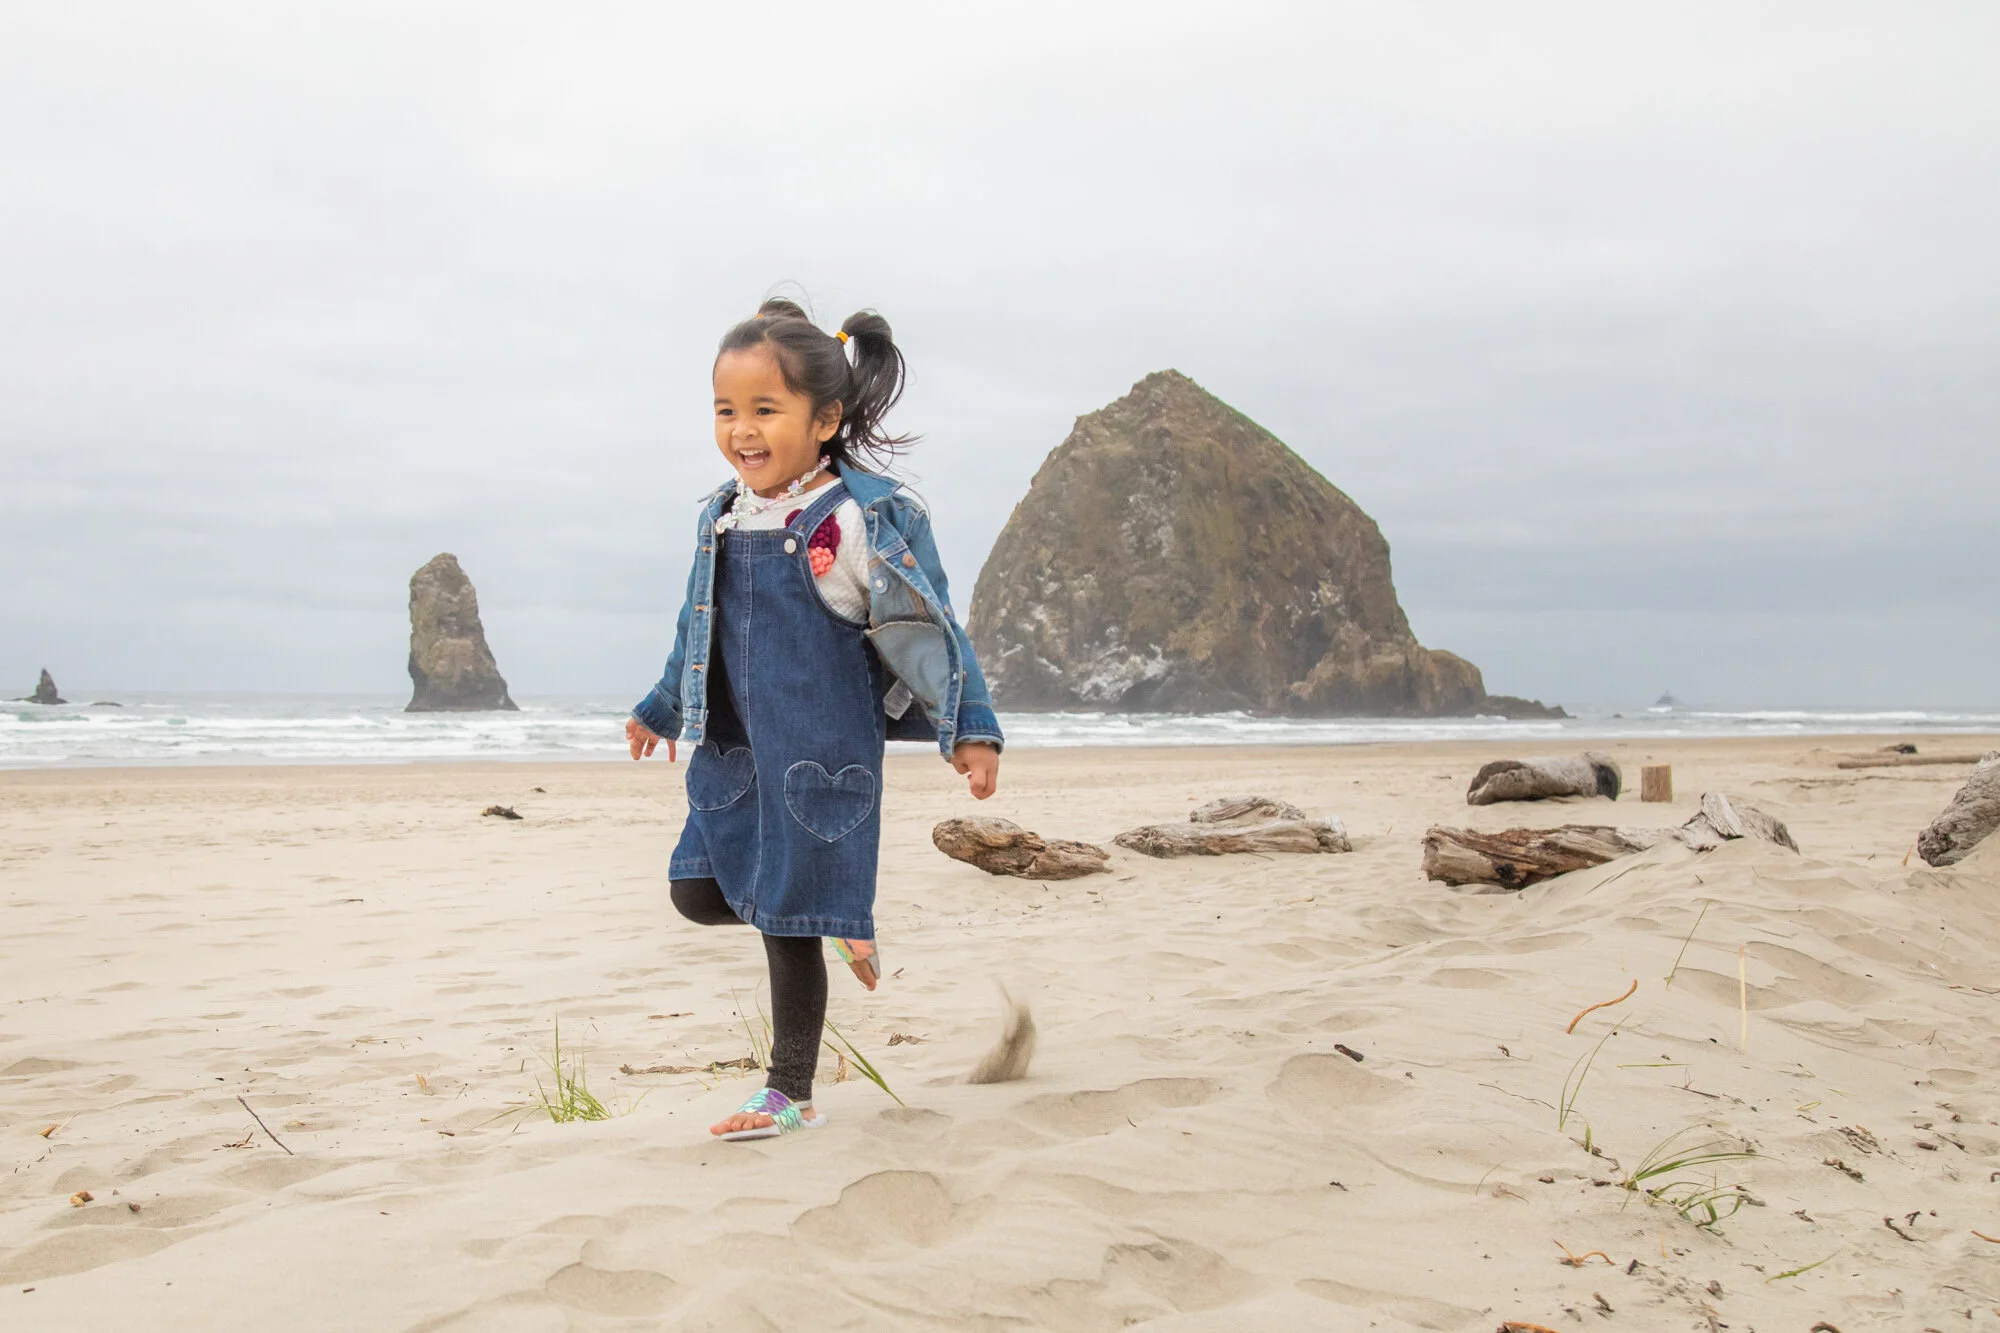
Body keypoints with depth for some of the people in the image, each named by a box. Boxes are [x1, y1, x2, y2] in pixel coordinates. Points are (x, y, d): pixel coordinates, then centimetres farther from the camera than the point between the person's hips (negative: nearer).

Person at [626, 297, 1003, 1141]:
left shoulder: (863, 518, -14)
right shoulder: (722, 517, 7)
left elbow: (929, 628, -12)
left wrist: (971, 729, -17)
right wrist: (663, 710, 32)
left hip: (820, 756, -7)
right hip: (731, 754, 7)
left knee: (790, 927, 0)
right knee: (699, 894, 6)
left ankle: (791, 1095, 15)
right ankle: (840, 920, 29)